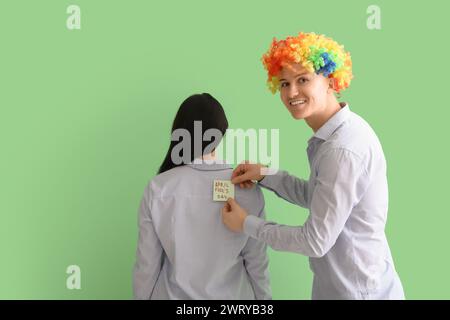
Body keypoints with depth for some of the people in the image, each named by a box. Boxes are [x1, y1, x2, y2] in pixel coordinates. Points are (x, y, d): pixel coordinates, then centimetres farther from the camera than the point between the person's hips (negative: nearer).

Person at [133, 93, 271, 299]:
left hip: (174, 294, 0)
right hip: (232, 294, 1)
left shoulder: (158, 189, -15)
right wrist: (263, 296, 9)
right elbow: (256, 262, -6)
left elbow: (147, 264, -9)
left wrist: (142, 296, 6)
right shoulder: (246, 189, -14)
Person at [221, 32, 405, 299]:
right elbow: (315, 197, 13)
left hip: (358, 290, -9)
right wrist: (265, 175, 1)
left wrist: (247, 224, -12)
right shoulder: (337, 132, 2)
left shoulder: (343, 149, -28)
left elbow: (316, 240, -23)